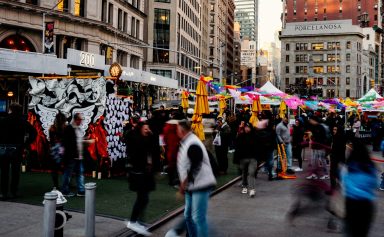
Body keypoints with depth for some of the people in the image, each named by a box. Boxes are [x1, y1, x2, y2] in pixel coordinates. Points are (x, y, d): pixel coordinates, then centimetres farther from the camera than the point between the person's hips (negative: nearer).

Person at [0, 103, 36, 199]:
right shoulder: (23, 122, 0)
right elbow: (33, 133, -4)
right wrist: (26, 144, -1)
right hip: (17, 149, 1)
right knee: (15, 172, 10)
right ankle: (14, 192, 11)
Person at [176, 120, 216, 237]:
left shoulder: (193, 144, -18)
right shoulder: (186, 142, 12)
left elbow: (195, 167, -23)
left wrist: (184, 183, -16)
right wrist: (183, 184, 13)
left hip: (200, 186, -10)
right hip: (192, 186, 10)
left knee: (198, 217, -8)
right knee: (188, 215, 16)